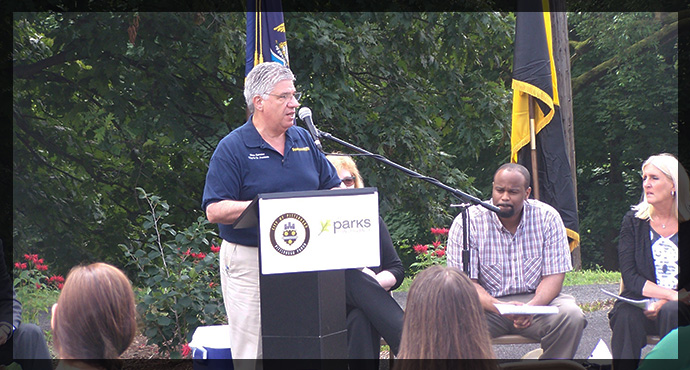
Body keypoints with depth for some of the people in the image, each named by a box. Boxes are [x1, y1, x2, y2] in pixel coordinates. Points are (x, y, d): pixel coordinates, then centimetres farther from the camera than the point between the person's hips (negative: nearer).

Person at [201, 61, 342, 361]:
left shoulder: (303, 140, 12)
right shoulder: (232, 148, -5)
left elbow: (333, 188, 19)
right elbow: (214, 210, -12)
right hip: (249, 265, -5)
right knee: (252, 352, -4)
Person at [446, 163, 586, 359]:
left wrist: (531, 307, -26)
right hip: (487, 304, -2)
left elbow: (554, 276, -4)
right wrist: (500, 307, -31)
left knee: (571, 316, -27)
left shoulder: (547, 217, -3)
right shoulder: (467, 222, -8)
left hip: (536, 300, 2)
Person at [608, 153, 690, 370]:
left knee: (671, 311, -35)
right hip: (640, 302, 1)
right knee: (626, 316, -32)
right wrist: (672, 294, -16)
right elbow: (629, 276, -2)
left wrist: (663, 303, -16)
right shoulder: (634, 221, 9)